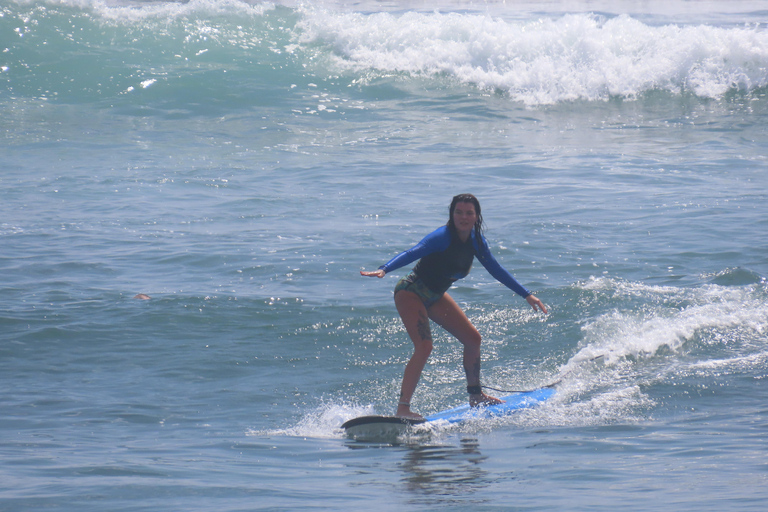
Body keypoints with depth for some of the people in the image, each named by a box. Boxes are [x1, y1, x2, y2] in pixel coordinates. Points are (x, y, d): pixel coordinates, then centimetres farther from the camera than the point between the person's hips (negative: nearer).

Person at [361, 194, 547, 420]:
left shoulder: (475, 241, -2)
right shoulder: (443, 237, -25)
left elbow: (496, 270, 11)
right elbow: (412, 253, -37)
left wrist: (526, 295, 15)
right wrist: (383, 270, -54)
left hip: (435, 297, 8)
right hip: (411, 293, -8)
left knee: (472, 338, 9)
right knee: (424, 346, -24)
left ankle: (476, 395, 28)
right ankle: (402, 409, -23)